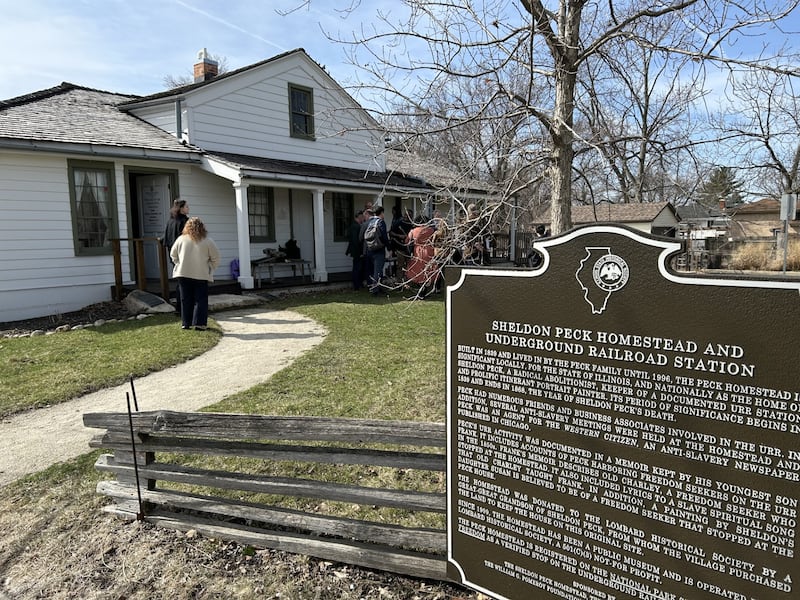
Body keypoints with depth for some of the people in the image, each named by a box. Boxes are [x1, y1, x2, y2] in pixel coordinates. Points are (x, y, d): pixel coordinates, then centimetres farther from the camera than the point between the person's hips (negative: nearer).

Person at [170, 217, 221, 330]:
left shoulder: (181, 239, 1)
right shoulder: (208, 241, -5)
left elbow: (173, 255, 10)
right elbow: (215, 258, -1)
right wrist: (209, 269, 11)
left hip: (183, 274, 2)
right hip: (201, 275, -2)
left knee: (186, 300, 11)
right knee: (200, 300, 4)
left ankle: (186, 323, 14)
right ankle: (199, 323, -2)